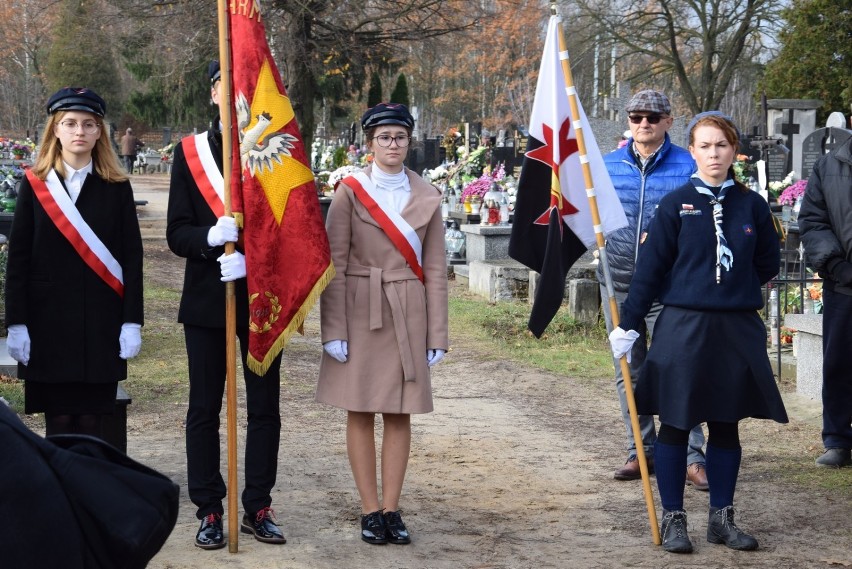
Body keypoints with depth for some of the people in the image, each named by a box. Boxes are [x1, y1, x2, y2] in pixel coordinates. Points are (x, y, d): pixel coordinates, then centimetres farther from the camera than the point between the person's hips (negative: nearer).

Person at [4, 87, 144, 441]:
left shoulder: (117, 188, 4)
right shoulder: (34, 185, 4)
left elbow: (132, 258, 2)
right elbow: (17, 260, 2)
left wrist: (132, 322, -5)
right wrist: (16, 323, -4)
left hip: (102, 323, 0)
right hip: (48, 321, 0)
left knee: (92, 422, 3)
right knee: (59, 423, 2)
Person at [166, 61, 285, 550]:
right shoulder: (190, 153, 2)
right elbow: (177, 234, -1)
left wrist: (252, 258, -18)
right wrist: (212, 237, -22)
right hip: (206, 299, 0)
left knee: (265, 406, 7)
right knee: (205, 408, 4)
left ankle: (258, 508, 18)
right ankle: (209, 511, 13)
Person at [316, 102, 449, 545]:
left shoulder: (426, 198, 6)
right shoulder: (350, 192, -1)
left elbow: (435, 270, 6)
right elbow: (333, 264, -4)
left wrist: (437, 335, 2)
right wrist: (334, 330, -10)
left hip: (409, 317, 2)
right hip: (360, 314, -2)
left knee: (400, 413, 4)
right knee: (360, 412, 1)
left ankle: (392, 509, 11)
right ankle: (370, 511, 9)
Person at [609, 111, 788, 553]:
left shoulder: (751, 205, 3)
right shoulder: (676, 204, -3)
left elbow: (769, 263, 14)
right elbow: (650, 267, -3)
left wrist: (736, 288, 6)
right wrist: (629, 325, -4)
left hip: (737, 330, 3)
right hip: (683, 328, -2)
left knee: (726, 426, 11)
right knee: (676, 424, 4)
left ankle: (722, 518, 21)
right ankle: (673, 519, 14)